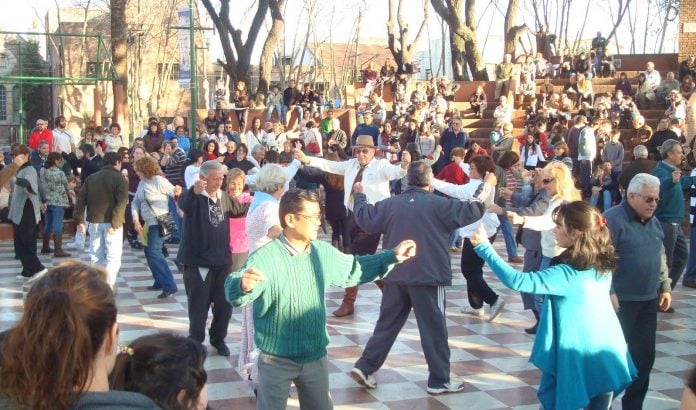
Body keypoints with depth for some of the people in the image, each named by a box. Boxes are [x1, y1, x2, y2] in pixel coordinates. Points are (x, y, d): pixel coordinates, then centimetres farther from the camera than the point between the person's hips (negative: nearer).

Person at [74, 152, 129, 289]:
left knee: (96, 256, 12)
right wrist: (115, 223, -21)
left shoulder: (91, 178, 11)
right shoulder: (120, 179, -5)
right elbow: (121, 203, -18)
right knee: (113, 256, 1)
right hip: (111, 222, -5)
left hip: (94, 221, 5)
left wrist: (79, 220, 4)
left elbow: (81, 199, 4)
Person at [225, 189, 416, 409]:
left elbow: (353, 269, 17)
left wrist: (392, 256, 11)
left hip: (316, 356, 6)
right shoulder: (265, 257, -22)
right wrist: (243, 285, -61)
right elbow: (235, 287, -36)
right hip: (277, 360, -6)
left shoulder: (323, 253, 1)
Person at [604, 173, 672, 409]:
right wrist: (608, 292, -21)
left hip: (648, 301, 7)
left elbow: (660, 257, 21)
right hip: (620, 301, -7)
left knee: (644, 355, 10)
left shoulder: (653, 222, 12)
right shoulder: (613, 219, -13)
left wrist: (665, 287, 15)